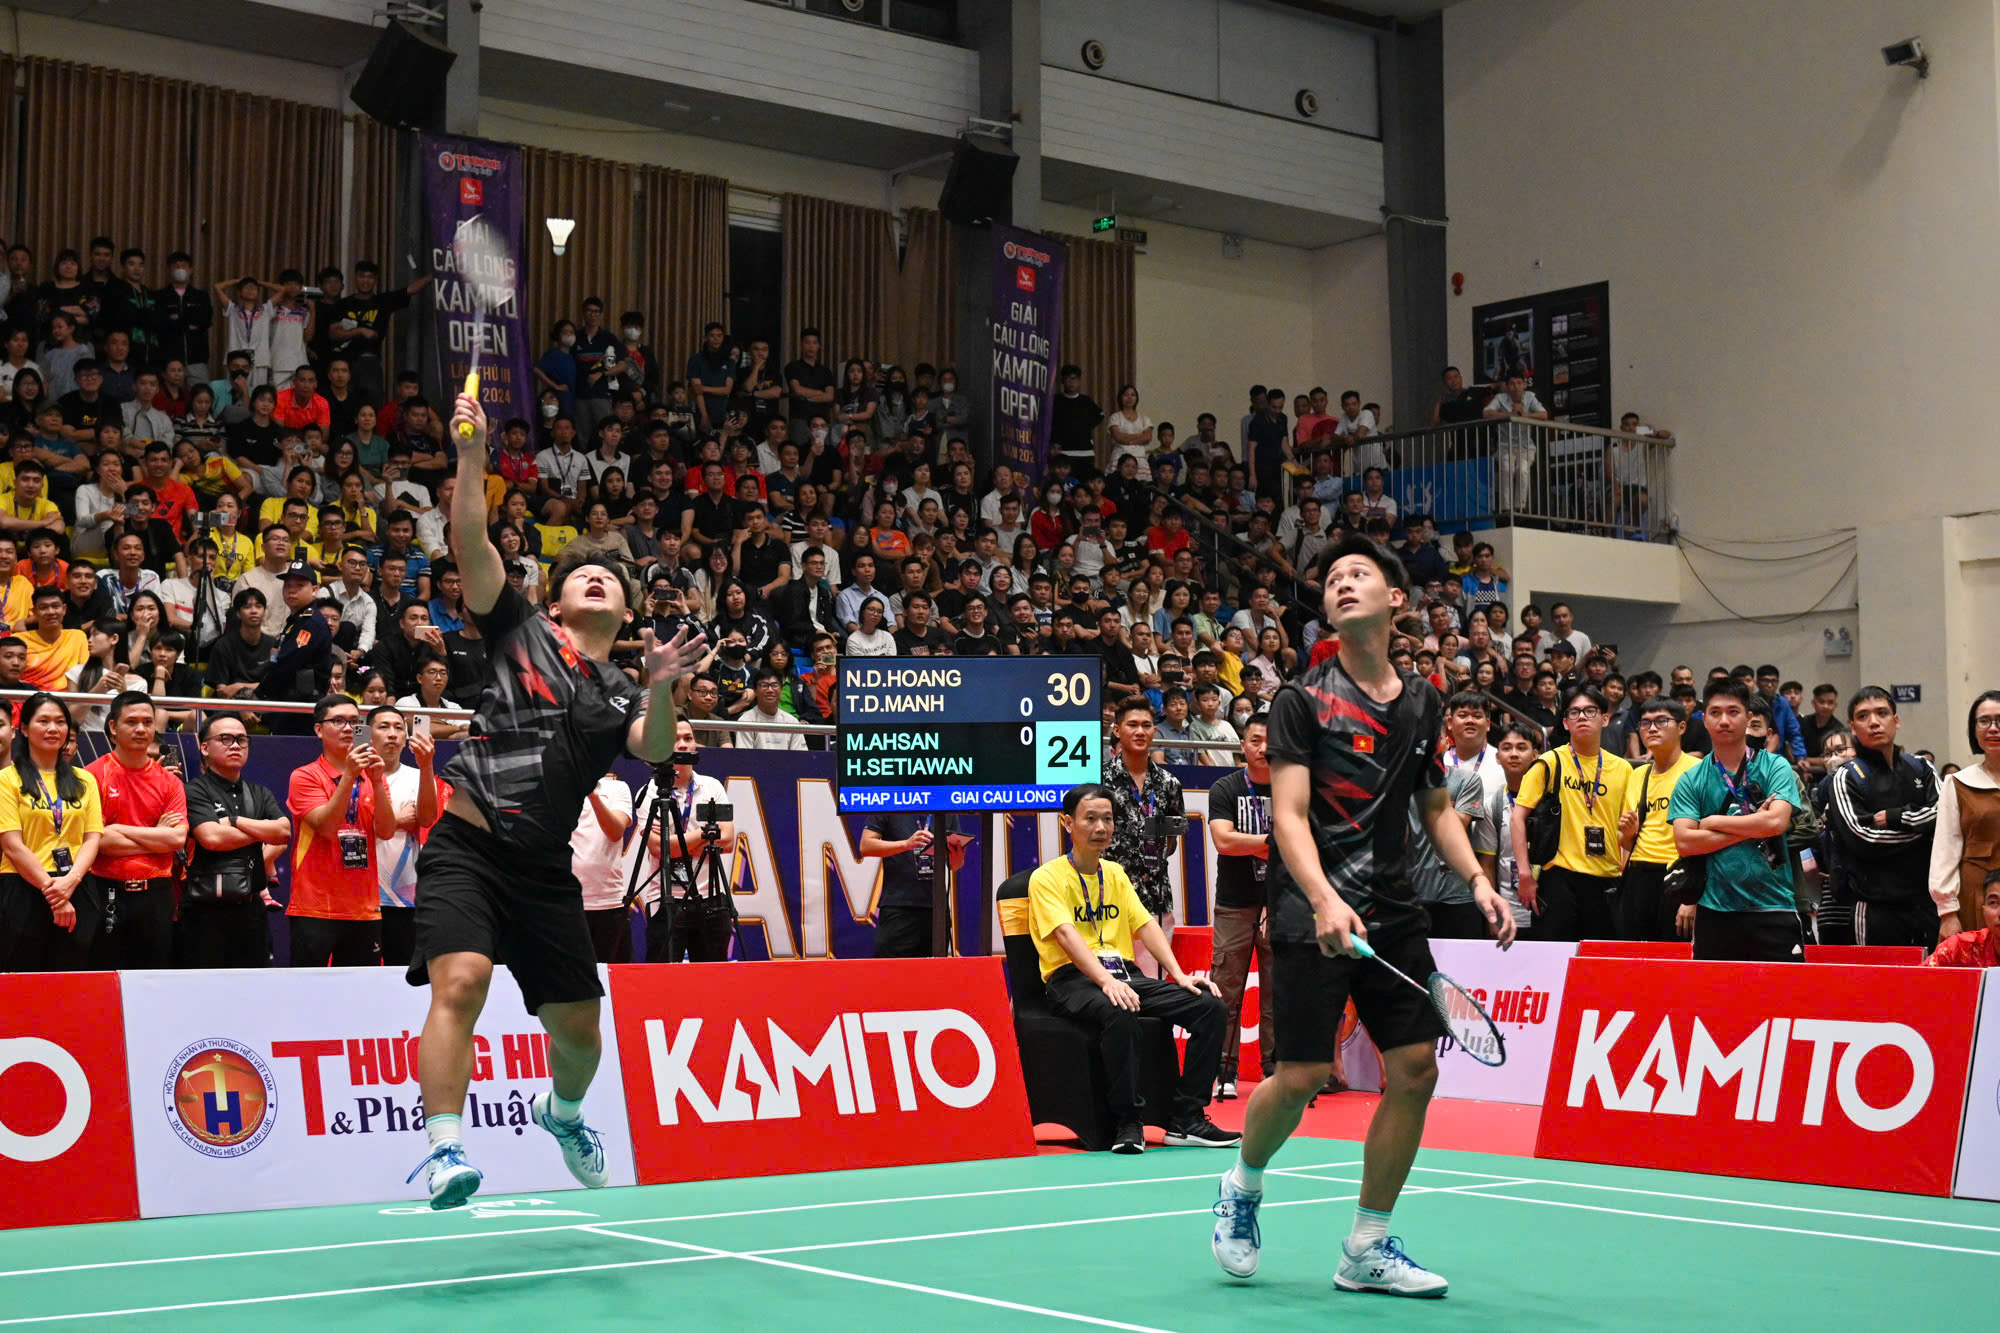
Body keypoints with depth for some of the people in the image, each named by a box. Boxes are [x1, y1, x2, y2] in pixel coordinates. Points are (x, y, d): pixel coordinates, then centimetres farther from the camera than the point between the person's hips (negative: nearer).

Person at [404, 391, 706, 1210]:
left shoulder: (621, 693, 14)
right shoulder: (520, 629, 8)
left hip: (544, 868, 4)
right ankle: (444, 1149, -24)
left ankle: (563, 1112, 41)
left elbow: (655, 749, -7)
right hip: (468, 845, -3)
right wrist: (472, 454, -12)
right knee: (460, 980, -27)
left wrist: (660, 687, -25)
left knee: (578, 1028, 8)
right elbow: (470, 545, -3)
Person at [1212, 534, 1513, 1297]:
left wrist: (1477, 881, 4)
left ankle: (1365, 1250, 13)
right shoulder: (1303, 701, -4)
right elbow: (1288, 814, -12)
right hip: (1311, 913, -5)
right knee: (1301, 1077, -7)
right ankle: (1242, 1187, 25)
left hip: (1392, 913, 5)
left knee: (1415, 1068, 0)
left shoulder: (1423, 705, 12)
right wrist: (1325, 900, -27)